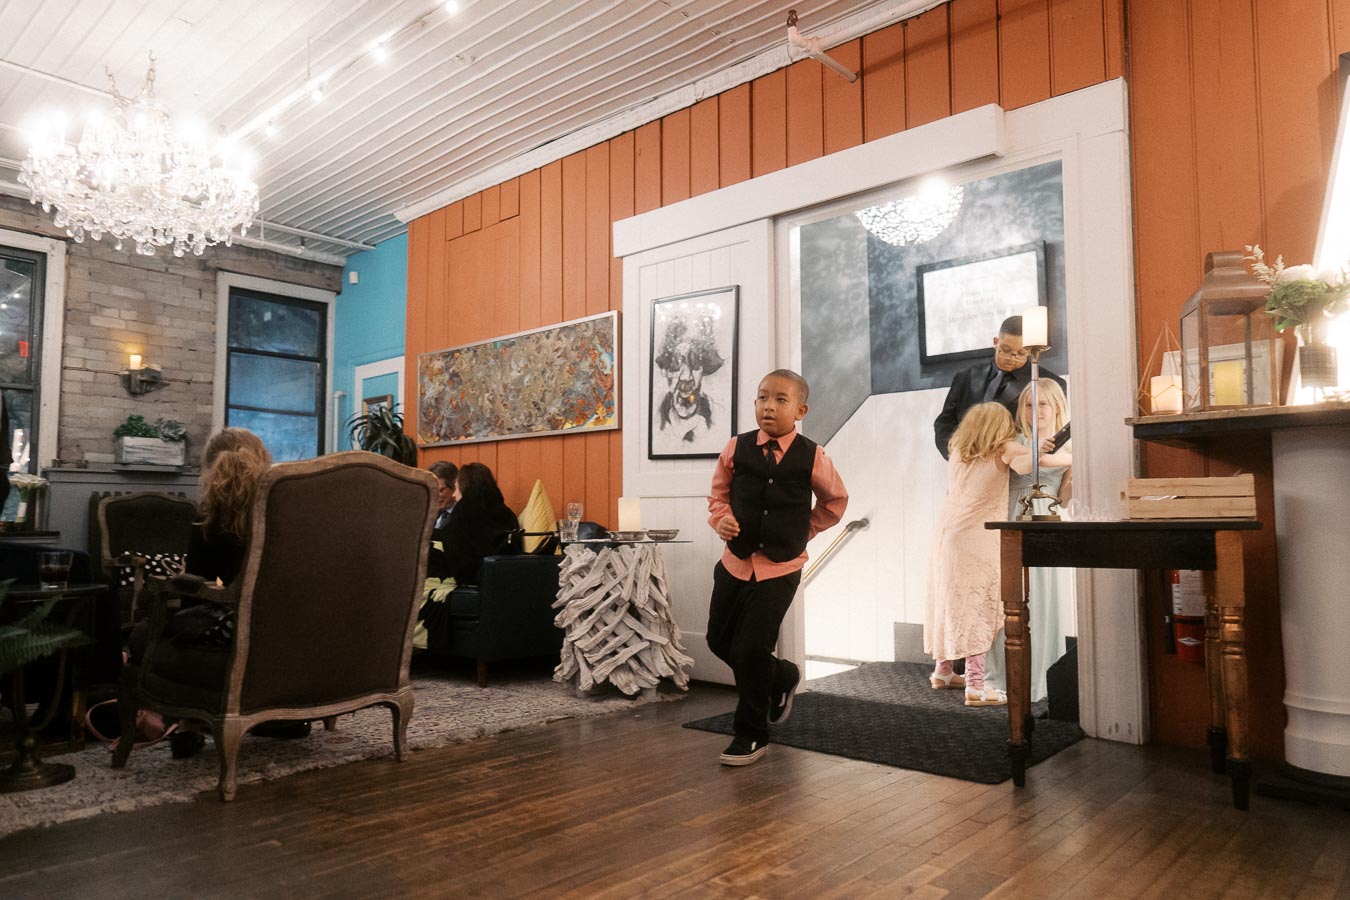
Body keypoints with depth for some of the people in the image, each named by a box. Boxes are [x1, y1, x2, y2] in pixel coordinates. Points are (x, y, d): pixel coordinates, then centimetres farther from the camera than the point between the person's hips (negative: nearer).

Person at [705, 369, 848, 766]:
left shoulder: (811, 457, -7)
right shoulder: (737, 448, -3)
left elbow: (835, 499, 11)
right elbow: (718, 492, 11)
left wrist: (805, 529, 9)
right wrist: (721, 518, -8)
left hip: (780, 568, -4)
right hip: (736, 561, 4)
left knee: (751, 649, -6)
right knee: (719, 640, 13)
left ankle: (751, 735, 15)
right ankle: (782, 677, 40)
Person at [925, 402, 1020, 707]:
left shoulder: (956, 453, 7)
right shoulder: (1002, 453, -10)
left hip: (947, 534, 7)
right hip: (978, 538, -7)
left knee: (951, 603, 18)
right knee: (978, 608, -4)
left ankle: (943, 670, 30)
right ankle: (976, 685, -5)